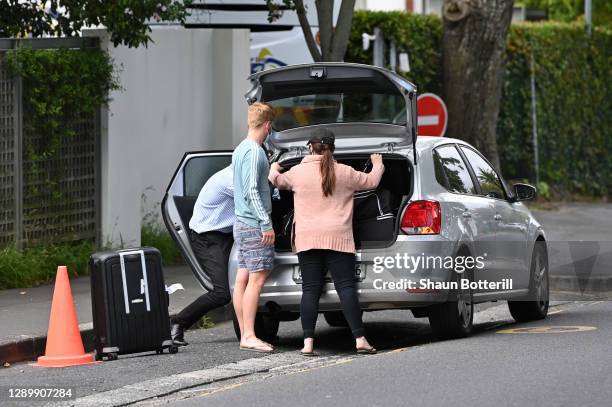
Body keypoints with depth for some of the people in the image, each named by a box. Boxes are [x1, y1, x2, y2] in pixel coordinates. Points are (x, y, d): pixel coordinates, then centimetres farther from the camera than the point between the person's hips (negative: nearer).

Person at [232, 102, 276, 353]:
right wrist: (266, 223, -20)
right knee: (257, 278, -11)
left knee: (243, 278, 8)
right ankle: (249, 336, -15)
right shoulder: (255, 152, -14)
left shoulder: (240, 150, 15)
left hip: (242, 223, 10)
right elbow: (252, 191, -20)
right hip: (254, 224, -10)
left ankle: (245, 335, 10)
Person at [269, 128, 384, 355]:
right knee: (346, 288, -1)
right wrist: (377, 165, 36)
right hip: (338, 239, -1)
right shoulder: (344, 173, 1)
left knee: (310, 290, 1)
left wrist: (274, 169, 43)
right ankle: (360, 339, -8)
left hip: (307, 240, 1)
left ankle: (308, 343, -6)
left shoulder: (298, 172, 2)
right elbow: (371, 181, 14)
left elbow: (276, 181, 19)